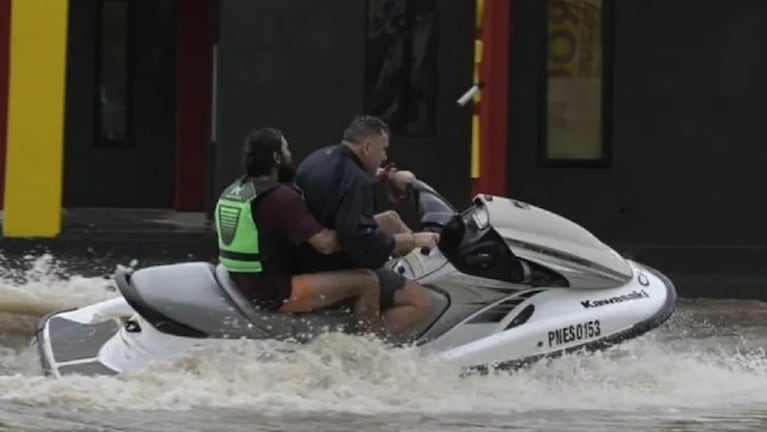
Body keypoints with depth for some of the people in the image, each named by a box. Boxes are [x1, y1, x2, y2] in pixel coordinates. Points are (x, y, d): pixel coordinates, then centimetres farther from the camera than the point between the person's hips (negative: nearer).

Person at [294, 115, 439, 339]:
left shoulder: (322, 158, 3)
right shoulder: (354, 181, -27)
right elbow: (366, 244, -33)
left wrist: (390, 177, 16)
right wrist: (412, 240, -22)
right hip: (336, 274, -10)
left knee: (390, 220, 25)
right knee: (422, 302, -14)